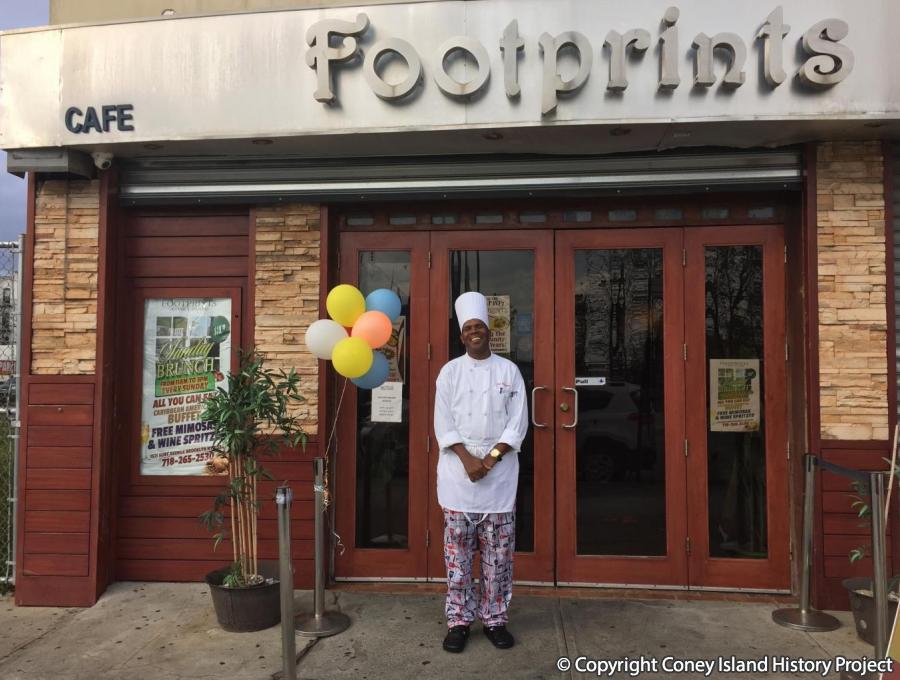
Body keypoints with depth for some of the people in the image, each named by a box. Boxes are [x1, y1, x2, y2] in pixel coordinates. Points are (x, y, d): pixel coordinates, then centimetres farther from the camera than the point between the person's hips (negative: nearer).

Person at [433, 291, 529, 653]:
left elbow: (518, 423, -1)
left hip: (500, 473, 0)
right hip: (458, 473, 0)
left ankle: (495, 618, 20)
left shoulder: (509, 371, 3)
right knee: (458, 552, 5)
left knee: (498, 553, 6)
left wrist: (492, 458, -13)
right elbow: (443, 424, -2)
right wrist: (468, 459, -14)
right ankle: (459, 620, 17)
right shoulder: (450, 371, 3)